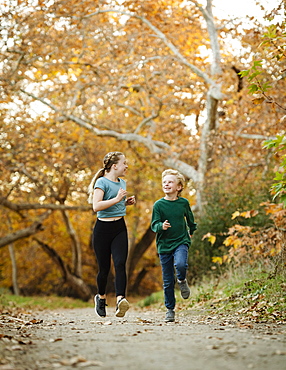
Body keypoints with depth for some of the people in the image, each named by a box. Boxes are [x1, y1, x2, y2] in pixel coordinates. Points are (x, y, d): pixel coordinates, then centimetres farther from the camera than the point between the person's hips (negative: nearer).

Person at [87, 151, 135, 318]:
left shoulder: (122, 183, 17)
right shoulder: (102, 182, -7)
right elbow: (96, 206, -20)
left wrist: (127, 202, 13)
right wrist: (117, 199, -21)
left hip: (120, 228, 5)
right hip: (103, 229, -5)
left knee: (120, 264, -15)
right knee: (104, 268, 4)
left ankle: (120, 300, -28)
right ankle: (101, 297, 30)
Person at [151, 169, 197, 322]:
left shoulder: (184, 203, 0)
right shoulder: (158, 205, -5)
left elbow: (190, 219, 19)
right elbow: (154, 225, -6)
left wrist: (191, 232, 29)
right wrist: (161, 226, -26)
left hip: (181, 242, 0)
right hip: (164, 245, 0)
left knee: (180, 265, -31)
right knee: (167, 281, 5)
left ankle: (182, 281, 4)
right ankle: (170, 309, 21)